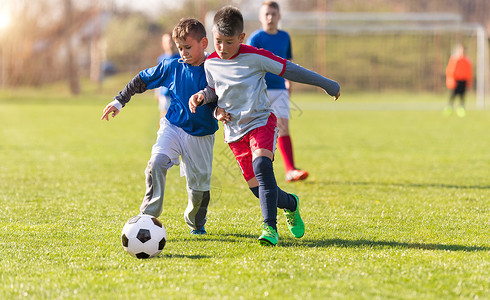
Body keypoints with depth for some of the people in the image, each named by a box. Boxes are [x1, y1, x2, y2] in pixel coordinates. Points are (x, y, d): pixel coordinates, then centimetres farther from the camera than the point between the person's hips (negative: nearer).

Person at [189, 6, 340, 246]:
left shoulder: (254, 57, -12)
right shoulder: (210, 63, 2)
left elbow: (288, 70, -6)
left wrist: (326, 84, 1)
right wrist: (202, 96, -3)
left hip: (261, 121, -4)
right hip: (234, 131, 5)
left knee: (262, 165, -32)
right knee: (258, 188, 1)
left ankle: (270, 227, -34)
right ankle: (290, 204, 34)